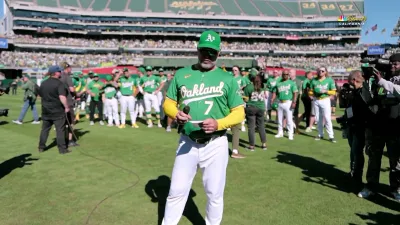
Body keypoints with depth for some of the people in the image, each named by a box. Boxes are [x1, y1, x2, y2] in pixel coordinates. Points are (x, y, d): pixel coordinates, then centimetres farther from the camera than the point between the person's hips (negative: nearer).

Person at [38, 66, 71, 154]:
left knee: (45, 129, 16)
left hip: (46, 111, 7)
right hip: (58, 111, -6)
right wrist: (67, 107, -16)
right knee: (60, 130, -1)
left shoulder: (43, 83, 8)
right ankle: (62, 149, 1)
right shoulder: (59, 83, -15)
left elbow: (40, 95, 17)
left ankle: (41, 147, 23)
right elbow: (62, 97, -25)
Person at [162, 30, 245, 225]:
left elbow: (239, 113, -1)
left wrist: (218, 123, -20)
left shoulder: (227, 79, 0)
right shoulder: (181, 74, 5)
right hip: (187, 142, 1)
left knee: (214, 193, 11)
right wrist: (176, 114, -13)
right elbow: (168, 103, 10)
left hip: (215, 144, -1)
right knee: (176, 190, 9)